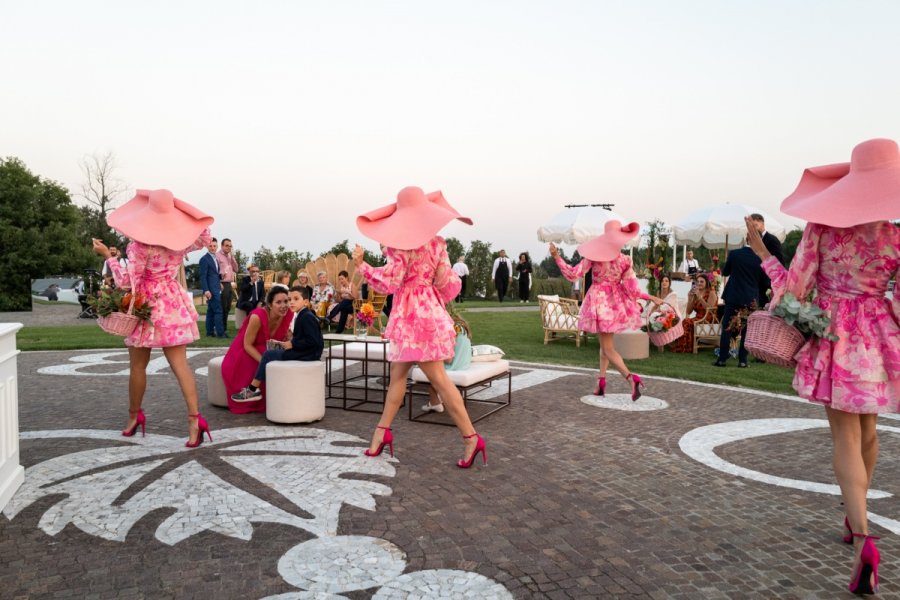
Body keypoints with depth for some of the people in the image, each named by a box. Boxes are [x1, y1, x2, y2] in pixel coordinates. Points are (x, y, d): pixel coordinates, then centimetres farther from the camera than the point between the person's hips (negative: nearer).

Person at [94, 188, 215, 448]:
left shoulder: (140, 244, -16)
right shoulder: (181, 239, -2)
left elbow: (127, 282, -15)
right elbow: (206, 238, 20)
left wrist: (108, 256, -7)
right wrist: (186, 215, 12)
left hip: (147, 308, -4)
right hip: (174, 306, 4)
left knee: (137, 365, 14)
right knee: (180, 364, -1)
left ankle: (134, 415, 30)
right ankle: (194, 418, -11)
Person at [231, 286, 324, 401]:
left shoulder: (307, 317, -15)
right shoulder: (302, 316, 15)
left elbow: (313, 340, -24)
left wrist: (293, 344, -16)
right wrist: (289, 343, 2)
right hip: (306, 353, 10)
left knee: (269, 355, -5)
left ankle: (253, 390, 3)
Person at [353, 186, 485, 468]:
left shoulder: (400, 243, -14)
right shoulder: (436, 242, 6)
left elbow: (389, 282, -16)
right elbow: (446, 282, 6)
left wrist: (361, 264, -4)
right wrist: (440, 301, 27)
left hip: (413, 314, -8)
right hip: (428, 308, 8)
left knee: (438, 378, -5)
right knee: (397, 374, 14)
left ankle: (471, 437, -2)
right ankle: (382, 430, 22)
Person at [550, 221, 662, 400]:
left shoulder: (594, 255, -12)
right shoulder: (625, 260, -5)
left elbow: (573, 275, -12)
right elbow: (631, 289, -7)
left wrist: (556, 256, -8)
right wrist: (652, 298, 6)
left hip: (599, 302, -4)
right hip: (616, 303, 4)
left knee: (607, 347, 0)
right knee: (605, 342, 21)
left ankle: (631, 377, -20)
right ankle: (601, 381, 23)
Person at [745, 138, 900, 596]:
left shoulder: (820, 228, -9)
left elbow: (793, 288, -7)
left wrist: (761, 251, 3)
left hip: (833, 337, -2)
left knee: (845, 434, 1)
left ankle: (863, 536, -16)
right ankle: (854, 517, 38)